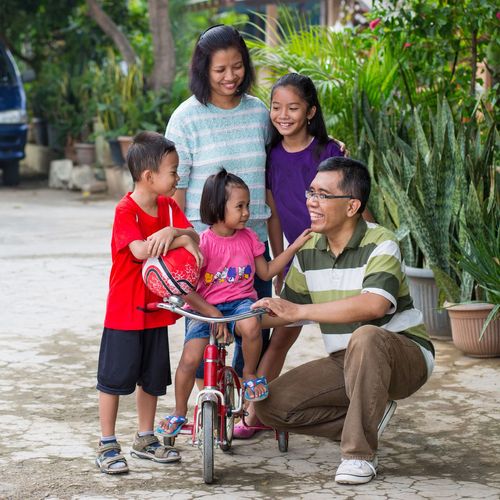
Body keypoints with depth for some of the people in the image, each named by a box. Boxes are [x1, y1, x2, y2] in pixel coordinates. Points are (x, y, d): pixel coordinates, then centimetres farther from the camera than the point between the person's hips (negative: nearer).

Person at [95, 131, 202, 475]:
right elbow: (140, 250, -32)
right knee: (114, 377, 1)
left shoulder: (168, 206, 5)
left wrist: (173, 232, -28)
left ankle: (145, 439, 29)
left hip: (157, 308, 7)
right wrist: (181, 241, -26)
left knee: (152, 378, 15)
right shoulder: (125, 210, -18)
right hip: (124, 311, -7)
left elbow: (193, 236, -7)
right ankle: (107, 445, 10)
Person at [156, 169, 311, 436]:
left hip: (240, 302, 2)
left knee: (251, 325, -35)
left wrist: (294, 247, 6)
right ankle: (179, 413, 7)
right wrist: (214, 315, -19)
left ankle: (250, 374, -7)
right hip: (205, 308, -2)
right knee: (189, 359, -17)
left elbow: (266, 272, 13)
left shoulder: (248, 237, 5)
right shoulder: (203, 242, -11)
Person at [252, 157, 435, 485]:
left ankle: (360, 454, -28)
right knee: (270, 405, -11)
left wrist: (299, 311, -35)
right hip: (345, 362, 6)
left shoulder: (380, 244, -17)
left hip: (403, 357, -6)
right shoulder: (308, 251, 3)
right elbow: (287, 310, 12)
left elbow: (373, 305, -36)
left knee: (365, 337, -41)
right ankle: (372, 415, 3)